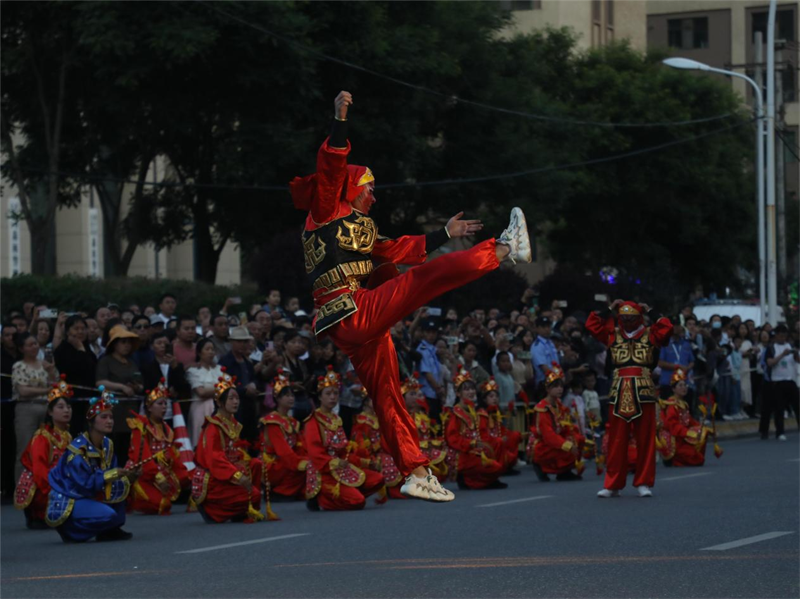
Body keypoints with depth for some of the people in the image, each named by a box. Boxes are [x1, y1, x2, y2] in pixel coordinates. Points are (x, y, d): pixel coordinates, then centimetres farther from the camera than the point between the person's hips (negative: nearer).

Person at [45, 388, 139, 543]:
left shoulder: (107, 445, 2)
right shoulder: (77, 449, -23)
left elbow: (111, 477, 2)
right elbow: (86, 483, -26)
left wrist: (129, 476, -18)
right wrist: (116, 474, -30)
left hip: (89, 496, 8)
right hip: (66, 501, -8)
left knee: (121, 485, -10)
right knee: (108, 515, -30)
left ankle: (111, 530, 1)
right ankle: (70, 529, -5)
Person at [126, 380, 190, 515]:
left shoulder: (166, 429, 16)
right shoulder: (141, 425, -7)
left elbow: (173, 458, 11)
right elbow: (142, 455, -17)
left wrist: (185, 476, -1)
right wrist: (157, 477, -25)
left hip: (164, 472, 7)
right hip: (144, 474, -7)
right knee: (157, 504, -23)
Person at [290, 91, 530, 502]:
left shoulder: (361, 229, 26)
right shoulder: (327, 213, 2)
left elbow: (401, 250, 29)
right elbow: (330, 170, -13)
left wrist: (445, 234, 31)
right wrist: (340, 122, -24)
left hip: (360, 327, 10)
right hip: (353, 314, -10)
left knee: (388, 398, 10)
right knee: (429, 275, -16)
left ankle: (416, 473, 13)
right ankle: (505, 250, -11)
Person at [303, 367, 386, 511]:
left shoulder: (336, 420, 17)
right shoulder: (313, 421, -8)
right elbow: (314, 452, -15)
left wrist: (343, 462, 0)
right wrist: (335, 463, -17)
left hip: (341, 468, 9)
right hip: (324, 472, -9)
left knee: (378, 480, -1)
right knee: (358, 501, -23)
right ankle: (320, 499, -4)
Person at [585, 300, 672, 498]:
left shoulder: (649, 335, 7)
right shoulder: (613, 335, 12)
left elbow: (667, 329, -9)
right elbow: (591, 325, 9)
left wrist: (650, 312, 1)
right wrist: (609, 310, 10)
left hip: (643, 391, -1)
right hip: (619, 391, 1)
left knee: (645, 440, 2)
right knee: (616, 440, 3)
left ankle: (644, 483, 9)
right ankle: (612, 484, 7)